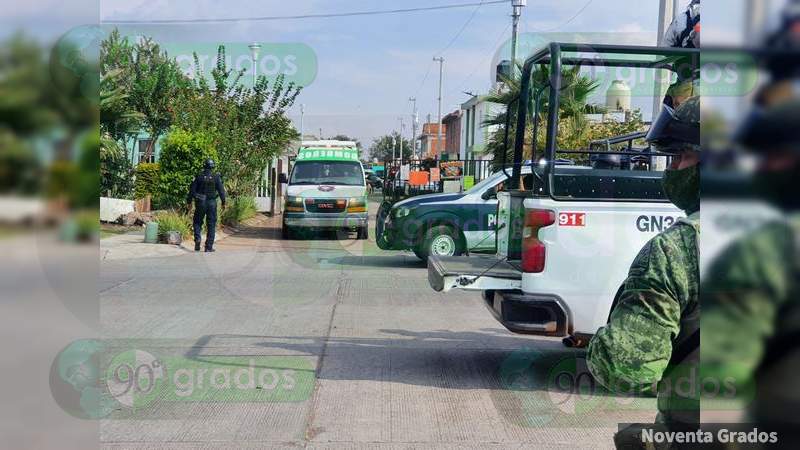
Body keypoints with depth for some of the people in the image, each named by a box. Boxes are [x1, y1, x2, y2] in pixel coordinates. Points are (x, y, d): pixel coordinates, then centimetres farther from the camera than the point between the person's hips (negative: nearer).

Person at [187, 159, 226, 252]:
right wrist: (223, 203, 6)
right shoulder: (216, 177, -3)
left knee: (197, 222, 16)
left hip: (200, 203, 1)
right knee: (211, 225, 5)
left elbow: (192, 189, 1)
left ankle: (197, 239, -7)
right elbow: (221, 190, -3)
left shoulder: (199, 176, -1)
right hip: (212, 203, 0)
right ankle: (209, 246, 4)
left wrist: (189, 202, 9)